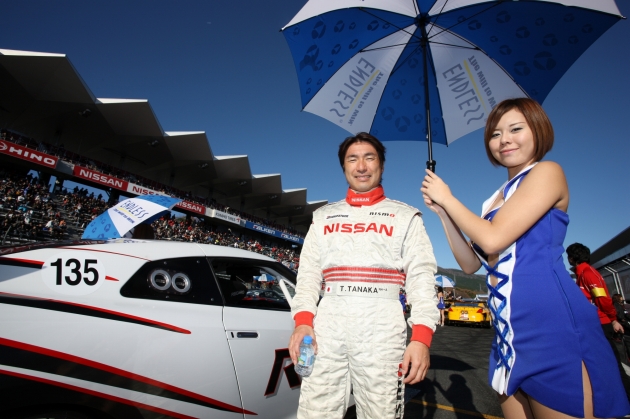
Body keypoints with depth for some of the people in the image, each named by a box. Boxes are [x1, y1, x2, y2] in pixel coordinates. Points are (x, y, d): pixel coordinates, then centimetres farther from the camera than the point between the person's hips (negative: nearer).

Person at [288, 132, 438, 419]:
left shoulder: (405, 217, 9)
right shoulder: (323, 217, 17)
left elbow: (421, 279, 2)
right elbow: (308, 274, 12)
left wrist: (421, 337, -11)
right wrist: (303, 321, -3)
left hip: (381, 328, -2)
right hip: (327, 326, 2)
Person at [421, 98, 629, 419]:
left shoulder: (547, 173, -6)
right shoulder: (498, 199, 16)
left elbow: (493, 239, -18)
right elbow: (471, 263, 13)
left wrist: (447, 198, -4)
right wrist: (441, 211, 6)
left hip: (551, 327, -8)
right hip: (508, 332, 8)